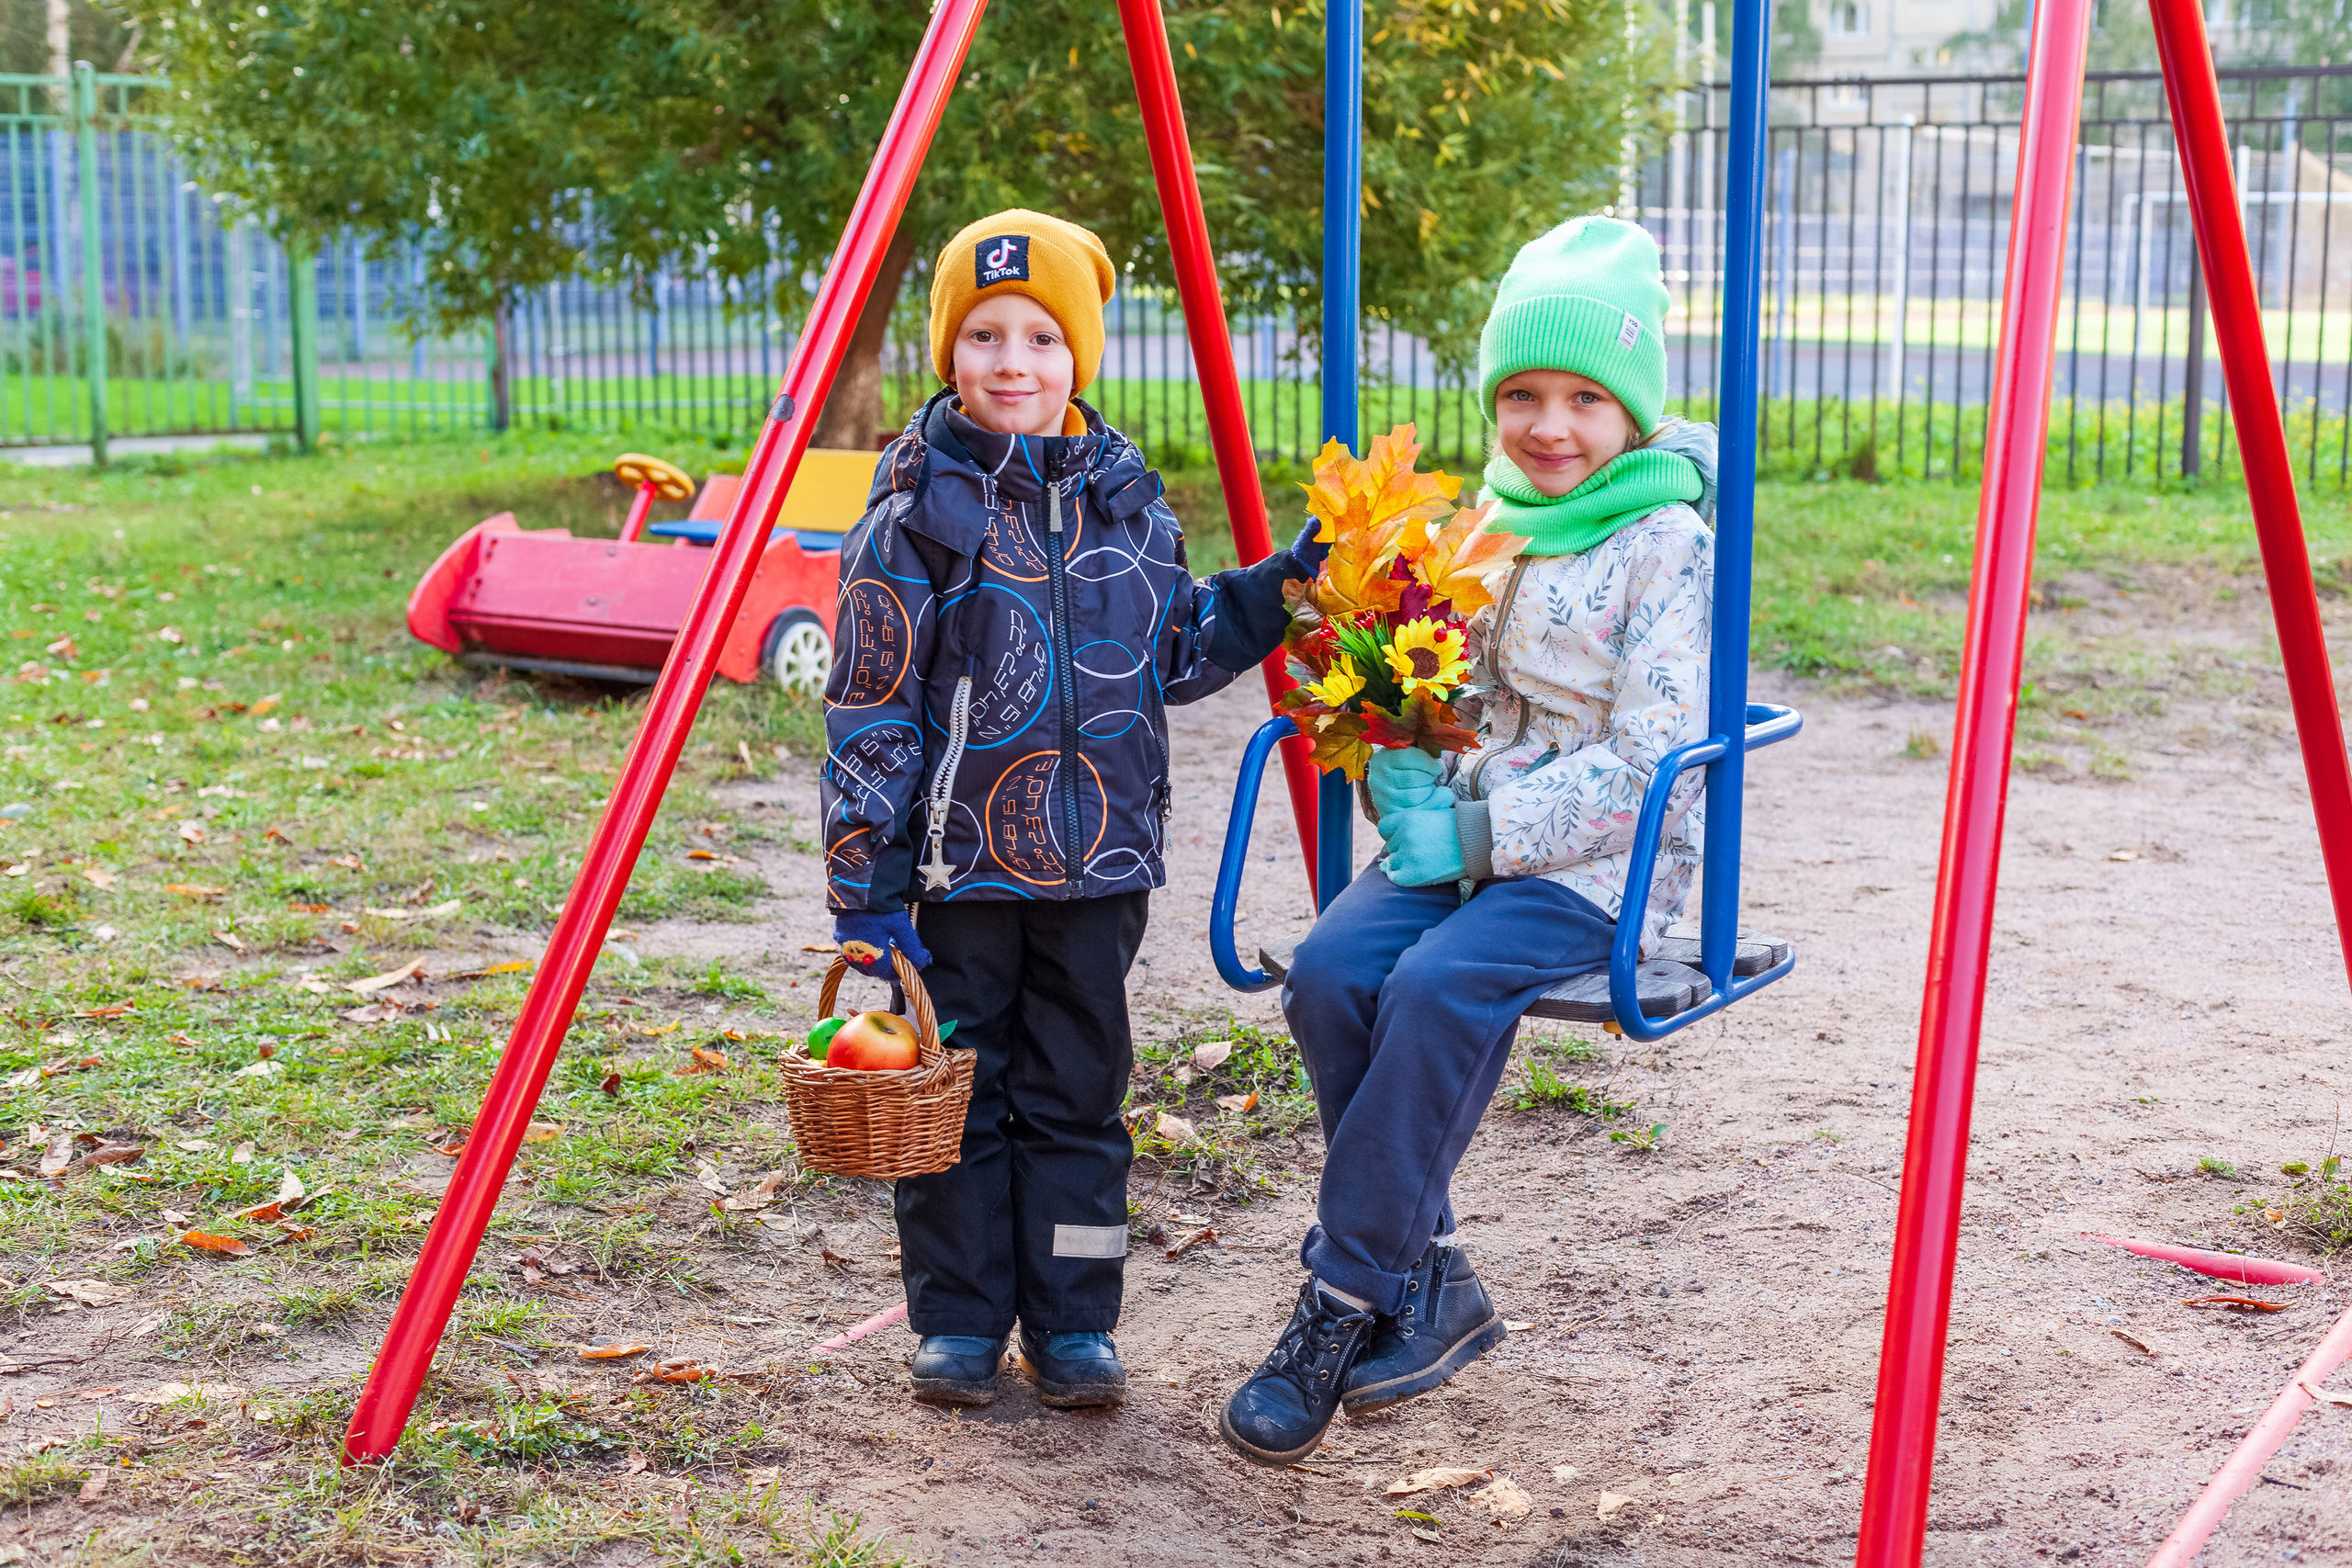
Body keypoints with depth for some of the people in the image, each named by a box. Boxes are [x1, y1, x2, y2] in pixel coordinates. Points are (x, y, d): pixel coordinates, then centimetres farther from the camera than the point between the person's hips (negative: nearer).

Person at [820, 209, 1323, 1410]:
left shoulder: (1126, 499, 7)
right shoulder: (917, 514, -7)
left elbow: (1177, 652, 17)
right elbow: (870, 709, -8)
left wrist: (1280, 587, 5)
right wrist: (864, 884, -12)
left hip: (1099, 860, 4)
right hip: (961, 864, -3)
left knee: (1079, 1095, 10)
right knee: (959, 1091, 6)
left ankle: (1073, 1323, 21)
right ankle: (960, 1322, 20)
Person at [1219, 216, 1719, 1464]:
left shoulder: (1668, 547, -7)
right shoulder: (1484, 529, 14)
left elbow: (1646, 762, -13)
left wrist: (1479, 834, -17)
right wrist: (1404, 775, -2)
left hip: (1601, 861, -6)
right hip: (1461, 835, 6)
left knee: (1438, 986, -32)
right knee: (1330, 967, -22)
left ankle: (1345, 1304, -21)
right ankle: (1432, 1284, -10)